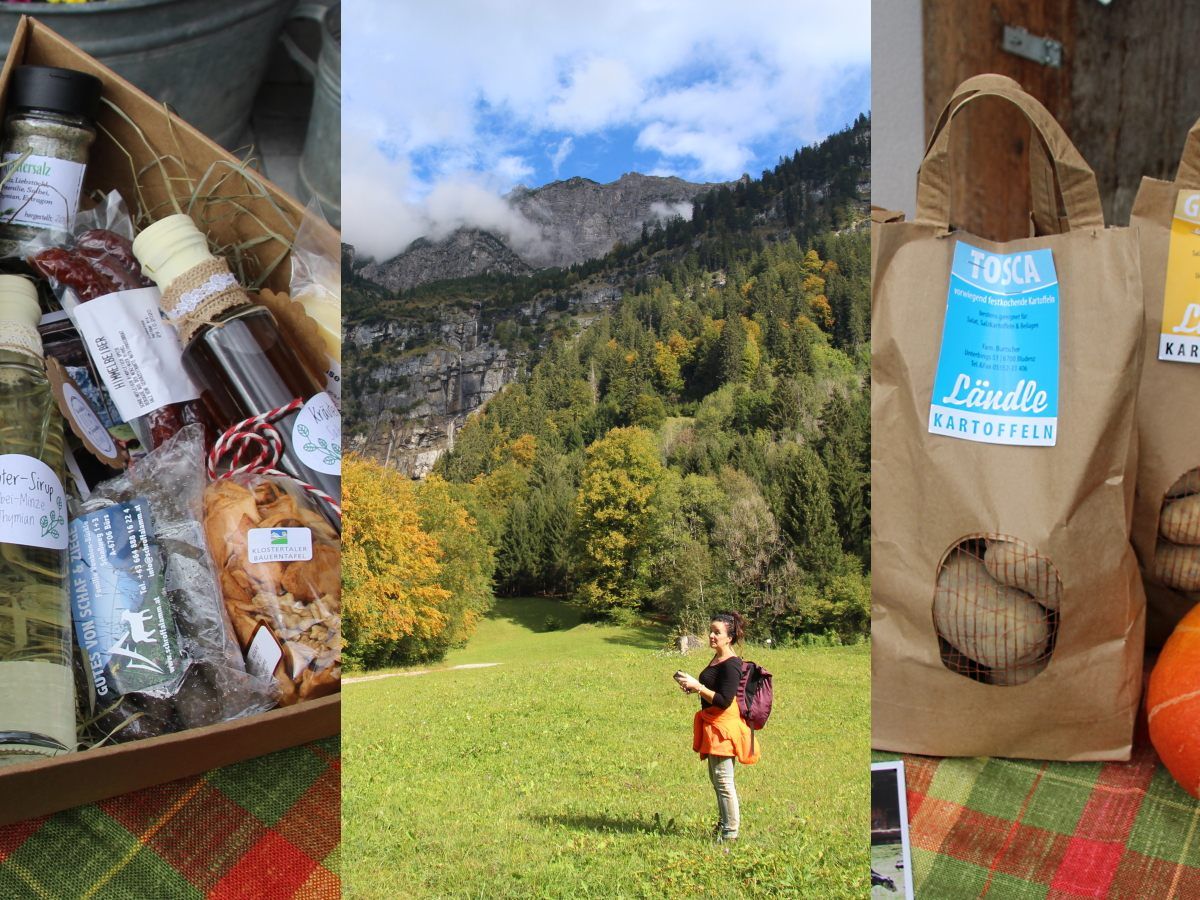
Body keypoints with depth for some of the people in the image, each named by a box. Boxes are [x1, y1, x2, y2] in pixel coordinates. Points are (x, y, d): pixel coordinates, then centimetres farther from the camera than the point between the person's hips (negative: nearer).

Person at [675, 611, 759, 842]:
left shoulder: (730, 665, -20)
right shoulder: (717, 658, 10)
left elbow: (724, 701, -24)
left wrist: (698, 687, -24)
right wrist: (693, 688, 8)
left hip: (724, 726, -10)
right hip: (714, 725, 10)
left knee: (723, 780, -3)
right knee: (717, 778, 20)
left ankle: (730, 832, 7)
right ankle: (725, 822, 34)